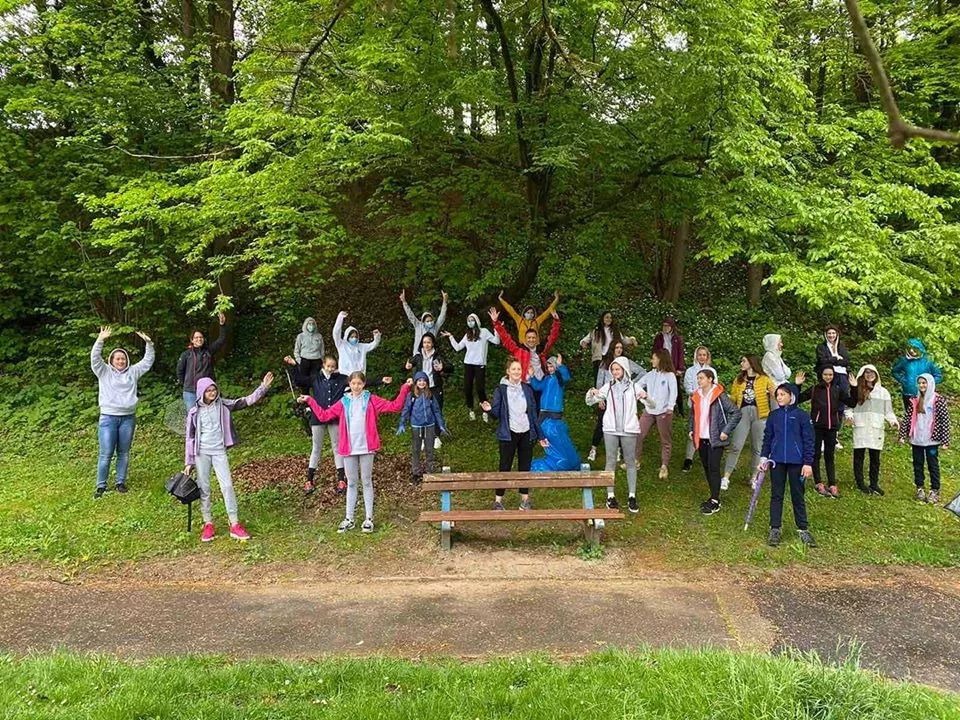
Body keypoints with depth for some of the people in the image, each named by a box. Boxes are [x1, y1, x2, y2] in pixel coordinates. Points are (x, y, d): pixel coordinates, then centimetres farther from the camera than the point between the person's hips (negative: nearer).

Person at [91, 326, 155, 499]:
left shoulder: (133, 372, 11)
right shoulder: (104, 372, 3)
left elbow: (148, 361, 10)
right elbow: (95, 358, -11)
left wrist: (148, 343, -3)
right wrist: (100, 340, -24)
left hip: (128, 418, 3)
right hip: (108, 417, -3)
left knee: (124, 453, 10)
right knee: (106, 454, -3)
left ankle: (120, 482, 22)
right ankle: (101, 485, 8)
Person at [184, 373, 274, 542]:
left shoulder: (223, 405, 0)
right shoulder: (194, 412, -1)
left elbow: (246, 401, -6)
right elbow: (190, 437, 3)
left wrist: (263, 387, -18)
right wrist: (189, 462, 3)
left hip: (219, 452, 0)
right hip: (202, 453, 0)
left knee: (227, 486, -4)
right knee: (204, 488, 5)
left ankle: (235, 525, 0)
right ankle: (208, 524, 17)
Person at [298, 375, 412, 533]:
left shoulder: (371, 400, 1)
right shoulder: (343, 402, 6)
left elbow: (394, 406, -3)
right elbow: (323, 415, 8)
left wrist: (404, 389, -11)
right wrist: (310, 401, 7)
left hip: (366, 448, -2)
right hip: (349, 449, 2)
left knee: (367, 482, 7)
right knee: (351, 483, 11)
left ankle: (368, 518, 13)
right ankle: (349, 519, 17)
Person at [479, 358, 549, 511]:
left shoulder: (527, 389, 9)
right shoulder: (501, 389, -2)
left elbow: (533, 413, 12)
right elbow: (496, 413, -6)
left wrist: (541, 436, 12)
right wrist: (489, 409, -30)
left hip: (526, 433, 4)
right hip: (509, 434, -4)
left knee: (525, 466, 9)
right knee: (505, 467, -1)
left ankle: (525, 498, 19)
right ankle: (498, 500, 6)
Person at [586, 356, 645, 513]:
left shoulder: (633, 386, 3)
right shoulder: (608, 386, 6)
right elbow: (590, 402, 9)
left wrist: (646, 396, -23)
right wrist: (591, 393, -14)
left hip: (629, 429, -1)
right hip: (610, 429, 1)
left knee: (630, 462, 5)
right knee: (611, 461, 3)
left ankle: (632, 496, 12)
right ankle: (610, 496, 8)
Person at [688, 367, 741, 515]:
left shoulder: (720, 396, -11)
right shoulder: (697, 396, 8)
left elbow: (736, 413, -11)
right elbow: (693, 414, 23)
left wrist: (726, 431, -14)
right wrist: (690, 429, 12)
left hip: (715, 439, -6)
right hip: (701, 439, 6)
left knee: (713, 468, -6)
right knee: (706, 468, 11)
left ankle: (715, 502, 1)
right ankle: (713, 496, 24)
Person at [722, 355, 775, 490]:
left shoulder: (764, 379, 5)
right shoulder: (738, 380, 14)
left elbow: (774, 396, 2)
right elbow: (733, 398, 13)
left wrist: (771, 393, -19)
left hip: (759, 415, -1)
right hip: (743, 413, 1)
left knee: (757, 448, 7)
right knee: (735, 446, -7)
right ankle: (726, 477, -7)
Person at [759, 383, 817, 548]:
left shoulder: (802, 416, -3)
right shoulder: (773, 415, 6)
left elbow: (808, 441, -3)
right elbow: (767, 438, 11)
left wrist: (808, 463, -6)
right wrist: (764, 457, 3)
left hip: (796, 462, -3)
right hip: (777, 461, 3)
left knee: (798, 496, 6)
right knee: (776, 495, 6)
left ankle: (803, 530, 16)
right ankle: (775, 530, 11)